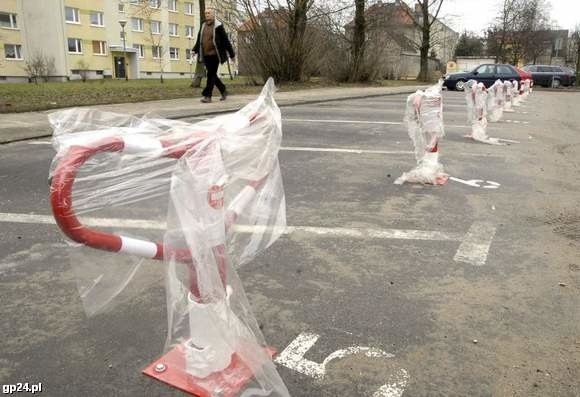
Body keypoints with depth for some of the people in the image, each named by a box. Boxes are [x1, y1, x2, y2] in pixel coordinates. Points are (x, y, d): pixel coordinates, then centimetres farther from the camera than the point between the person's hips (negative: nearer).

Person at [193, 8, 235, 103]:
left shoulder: (218, 26, -4)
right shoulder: (203, 26, 13)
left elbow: (226, 41, -3)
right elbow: (199, 40, 16)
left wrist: (232, 54, -2)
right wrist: (195, 50, 2)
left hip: (214, 54, -6)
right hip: (206, 55, 6)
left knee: (211, 75, -9)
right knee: (212, 75, 10)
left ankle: (207, 95, -7)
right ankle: (223, 91, 26)